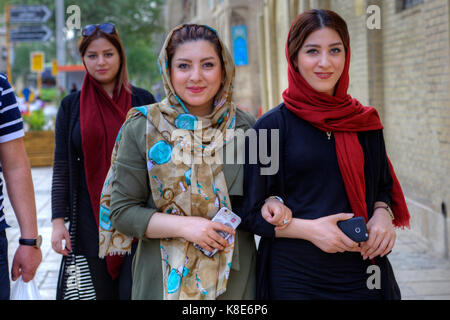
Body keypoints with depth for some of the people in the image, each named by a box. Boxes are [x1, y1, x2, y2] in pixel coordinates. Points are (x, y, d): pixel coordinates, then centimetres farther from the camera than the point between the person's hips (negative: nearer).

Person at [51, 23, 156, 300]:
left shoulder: (143, 101, 4)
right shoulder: (71, 106, 6)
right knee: (98, 290, 3)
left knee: (134, 290, -6)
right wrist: (58, 220, -3)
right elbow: (61, 168, 5)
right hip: (90, 217, 1)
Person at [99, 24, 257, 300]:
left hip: (236, 277, 2)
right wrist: (182, 226, -19)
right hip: (164, 280, -2)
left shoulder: (245, 127, 1)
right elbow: (122, 211, -6)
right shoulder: (142, 129, -4)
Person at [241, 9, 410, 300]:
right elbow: (253, 213, -5)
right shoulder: (272, 126, -5)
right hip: (294, 278, -3)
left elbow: (383, 186, 16)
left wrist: (382, 213, -6)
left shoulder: (366, 123, 5)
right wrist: (306, 228, -20)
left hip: (361, 274, 3)